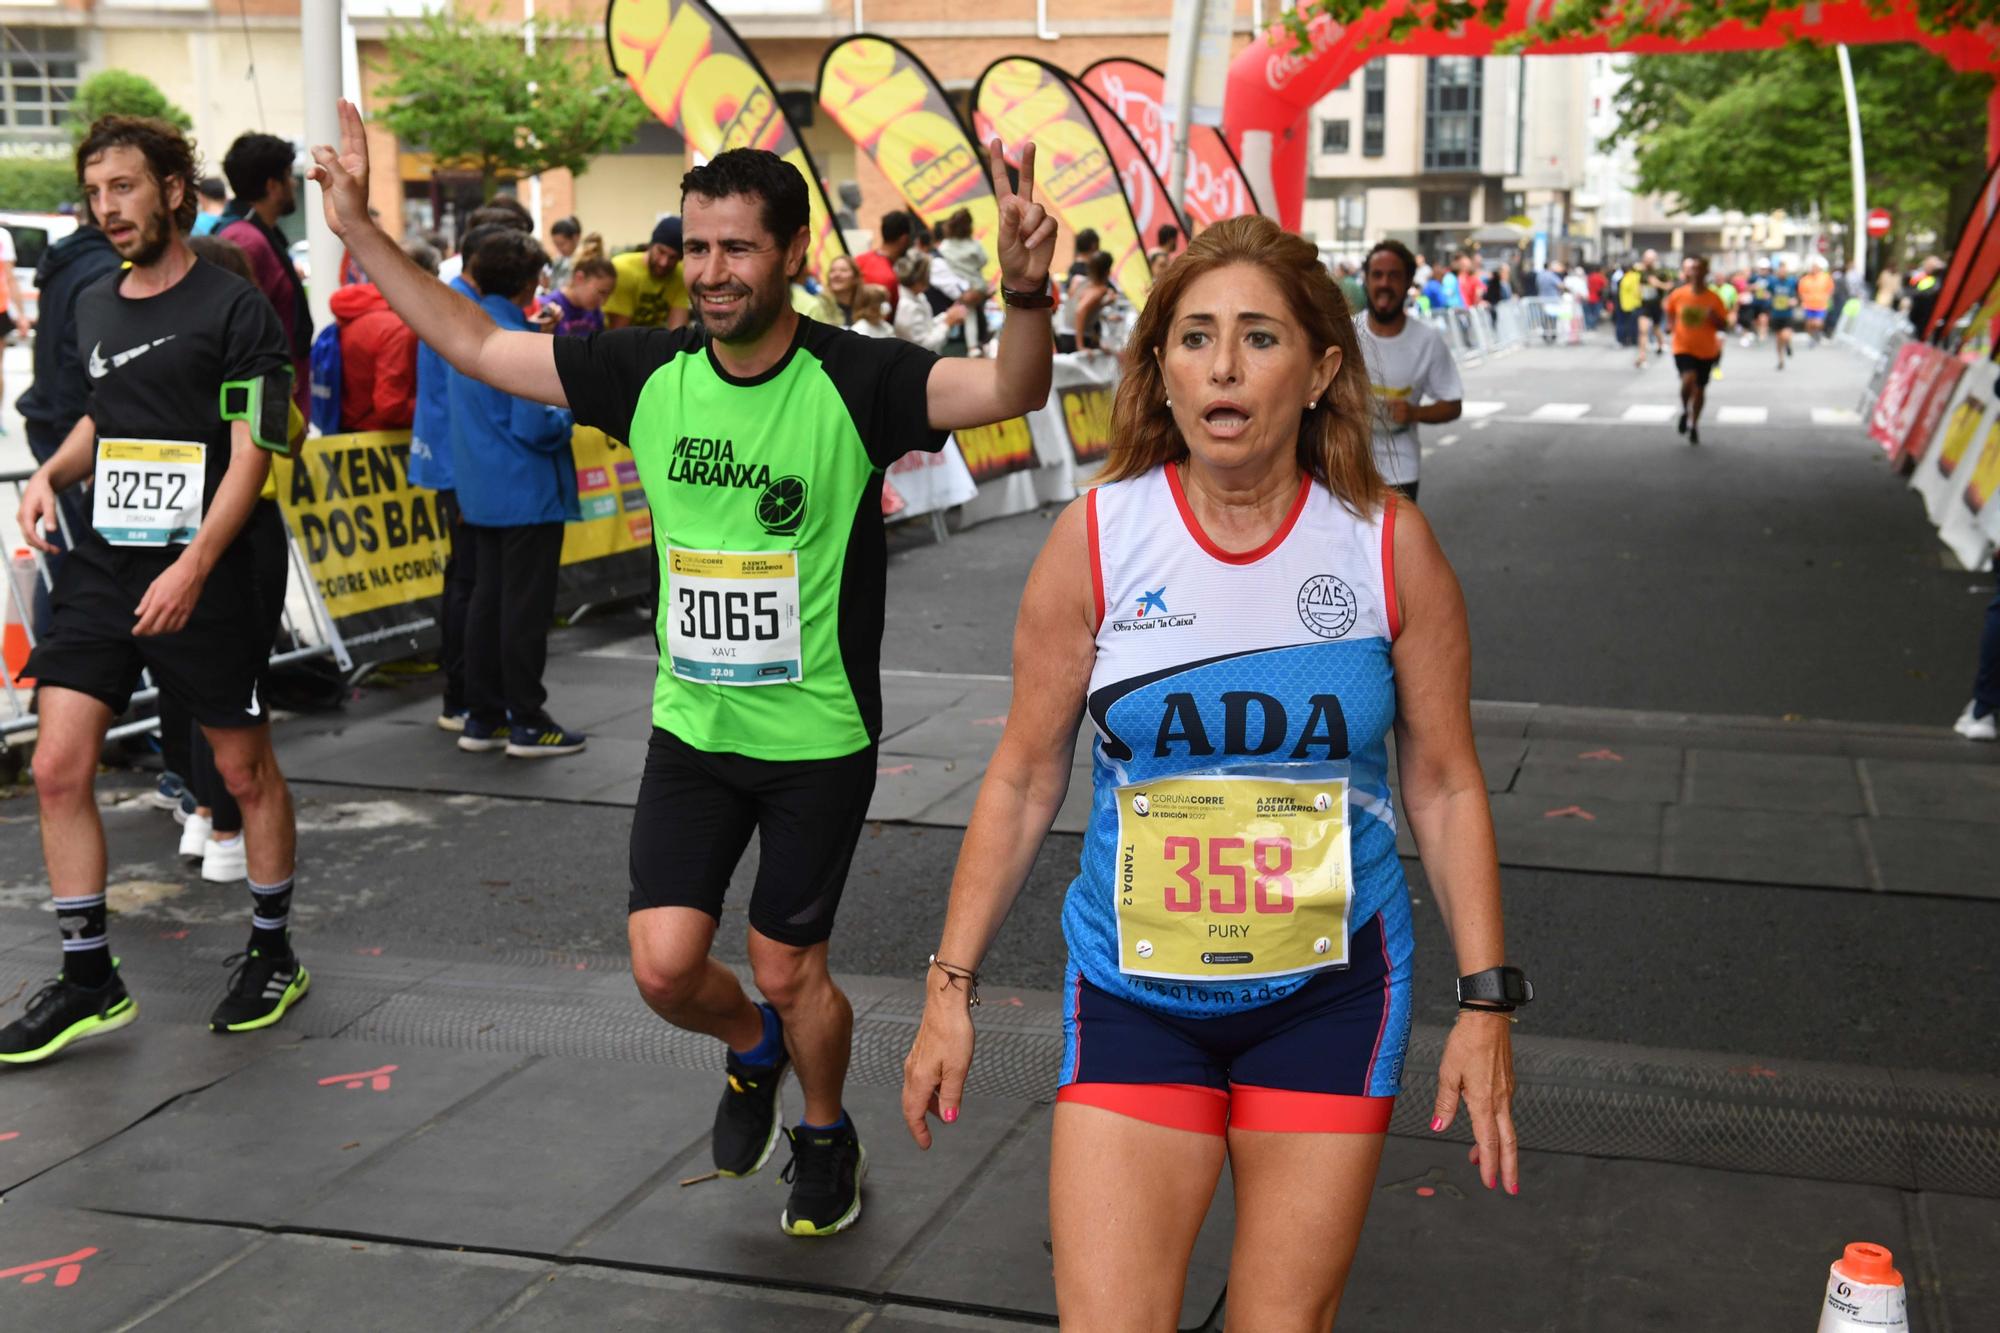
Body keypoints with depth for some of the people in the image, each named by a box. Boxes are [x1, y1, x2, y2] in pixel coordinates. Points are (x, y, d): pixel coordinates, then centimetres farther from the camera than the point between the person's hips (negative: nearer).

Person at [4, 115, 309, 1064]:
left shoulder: (234, 308, -8)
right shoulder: (93, 308, 12)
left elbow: (251, 453, -13)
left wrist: (193, 567, -21)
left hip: (203, 578, -6)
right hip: (100, 567, 6)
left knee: (245, 771, 6)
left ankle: (273, 955, 25)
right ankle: (88, 979, 10)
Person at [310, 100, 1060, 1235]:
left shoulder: (855, 380, -16)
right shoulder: (649, 373, -4)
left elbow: (1011, 391, -31)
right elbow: (478, 346, 5)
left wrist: (1027, 295, -51)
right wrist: (362, 232, 0)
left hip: (818, 737, -3)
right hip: (691, 728, 4)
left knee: (791, 972, 9)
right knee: (666, 969, 0)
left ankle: (828, 1137, 39)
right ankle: (753, 1049, 36)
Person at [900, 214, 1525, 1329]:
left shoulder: (1389, 544, -6)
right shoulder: (1096, 539, -6)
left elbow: (1446, 786, 2)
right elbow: (1024, 780, 1)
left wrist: (1486, 1000, -2)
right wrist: (952, 987, 1)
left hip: (1332, 995, 0)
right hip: (1134, 996, 0)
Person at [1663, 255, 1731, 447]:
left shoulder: (1713, 298, -6)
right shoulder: (1678, 295, -6)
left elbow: (1724, 327, -1)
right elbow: (1669, 311, 16)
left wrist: (1714, 318, -21)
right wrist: (1670, 324, -4)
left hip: (1707, 351, 2)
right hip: (1683, 347, -2)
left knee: (1700, 388, 12)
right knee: (1688, 379, -26)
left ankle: (1694, 425, 33)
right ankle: (1685, 411, 4)